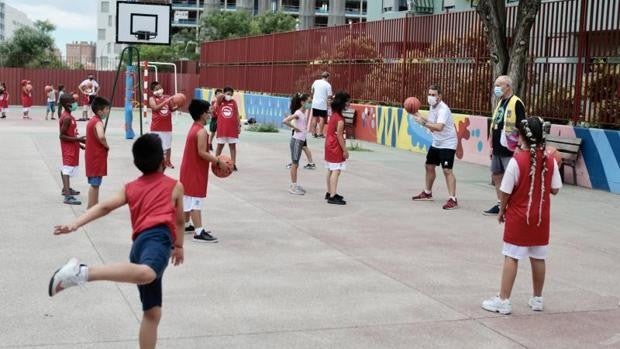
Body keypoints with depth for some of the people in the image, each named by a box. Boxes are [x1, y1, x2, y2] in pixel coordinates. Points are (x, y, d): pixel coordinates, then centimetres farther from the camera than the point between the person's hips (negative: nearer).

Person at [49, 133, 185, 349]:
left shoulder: (130, 188, 27)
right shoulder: (175, 186, 19)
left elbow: (105, 207, 12)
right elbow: (179, 221, 31)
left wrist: (75, 225, 7)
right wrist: (179, 246, 46)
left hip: (140, 242, 7)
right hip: (157, 237, -7)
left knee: (152, 312, 12)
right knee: (146, 273, -40)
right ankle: (82, 272, -55)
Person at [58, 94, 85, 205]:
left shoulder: (67, 116, 10)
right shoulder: (67, 118, -21)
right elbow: (62, 136, -23)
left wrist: (78, 141, 17)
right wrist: (77, 139, -26)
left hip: (71, 147, 10)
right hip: (69, 148, -10)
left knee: (66, 169, 22)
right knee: (67, 170, -15)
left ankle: (66, 189, 38)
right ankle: (68, 196, -22)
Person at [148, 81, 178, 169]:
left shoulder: (167, 97, 2)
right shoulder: (152, 99, -8)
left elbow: (172, 109, 7)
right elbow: (155, 108, -26)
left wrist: (178, 106, -15)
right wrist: (166, 101, -34)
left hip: (167, 126, 4)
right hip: (156, 127, -4)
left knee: (168, 145, 16)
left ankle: (167, 161, 32)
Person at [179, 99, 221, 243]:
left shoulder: (194, 128, 11)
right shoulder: (202, 131, -20)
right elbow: (202, 153, -25)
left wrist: (213, 160, 11)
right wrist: (218, 161, -17)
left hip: (189, 170, 10)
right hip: (196, 171, -10)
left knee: (189, 199, 20)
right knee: (195, 202, -10)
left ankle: (185, 225, 31)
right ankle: (199, 232, -11)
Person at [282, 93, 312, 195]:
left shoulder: (303, 113, 10)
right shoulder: (298, 113, -16)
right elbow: (285, 121, -25)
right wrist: (295, 128, -18)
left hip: (301, 140, 9)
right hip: (296, 140, -9)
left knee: (296, 164, 14)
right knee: (295, 163, -3)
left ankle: (294, 185, 22)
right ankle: (293, 186, 3)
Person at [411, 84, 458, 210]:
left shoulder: (443, 109, -24)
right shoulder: (432, 107, 5)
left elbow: (439, 127, -39)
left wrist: (423, 123, -39)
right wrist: (420, 116, 2)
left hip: (447, 144, -10)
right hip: (436, 143, 10)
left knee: (447, 170, -17)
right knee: (429, 166, 19)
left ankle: (453, 200, -16)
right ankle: (427, 193, 37)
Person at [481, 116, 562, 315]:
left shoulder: (517, 161, -16)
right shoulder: (550, 162, -4)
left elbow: (505, 191, -13)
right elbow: (555, 189, 0)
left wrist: (502, 211, 2)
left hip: (518, 217, -4)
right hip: (541, 218, 4)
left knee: (511, 258, 1)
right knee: (538, 258, 13)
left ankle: (503, 300, 2)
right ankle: (537, 299, 26)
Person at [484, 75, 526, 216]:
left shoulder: (516, 103, -11)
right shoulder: (500, 103, 14)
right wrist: (492, 146, 18)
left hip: (509, 150, -9)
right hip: (498, 149, 9)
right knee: (496, 175, 13)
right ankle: (500, 205, 23)